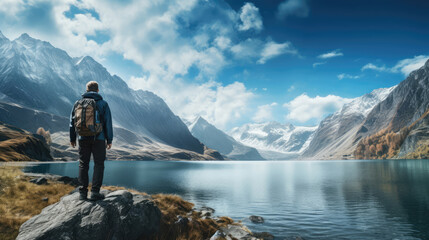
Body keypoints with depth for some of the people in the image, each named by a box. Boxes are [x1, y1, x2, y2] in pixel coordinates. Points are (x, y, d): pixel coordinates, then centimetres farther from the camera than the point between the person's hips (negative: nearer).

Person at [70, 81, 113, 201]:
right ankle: (95, 192, -1)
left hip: (83, 138, 3)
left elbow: (72, 122, 10)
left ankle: (82, 193, 11)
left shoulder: (78, 103, 7)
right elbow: (108, 123, -2)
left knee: (83, 165, 10)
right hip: (98, 138, -3)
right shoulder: (103, 104, -1)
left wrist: (72, 138, 18)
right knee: (99, 164, 3)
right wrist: (109, 140, 3)